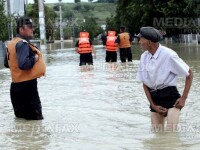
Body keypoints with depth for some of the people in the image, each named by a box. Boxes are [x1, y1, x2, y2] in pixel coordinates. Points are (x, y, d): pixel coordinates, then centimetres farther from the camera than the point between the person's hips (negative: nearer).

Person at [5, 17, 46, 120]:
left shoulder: (12, 43, 13)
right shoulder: (23, 43, -18)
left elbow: (8, 63, 24)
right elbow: (24, 64, -30)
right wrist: (35, 58, -14)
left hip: (17, 85, 10)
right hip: (27, 84, -10)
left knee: (22, 116, 17)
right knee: (35, 119, -6)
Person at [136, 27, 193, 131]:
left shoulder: (168, 55, -15)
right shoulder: (144, 57, 2)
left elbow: (189, 74, -6)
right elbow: (144, 83, 9)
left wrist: (184, 98, -9)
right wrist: (153, 105, -1)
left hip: (170, 96, -6)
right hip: (154, 98, 6)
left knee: (171, 131, -17)